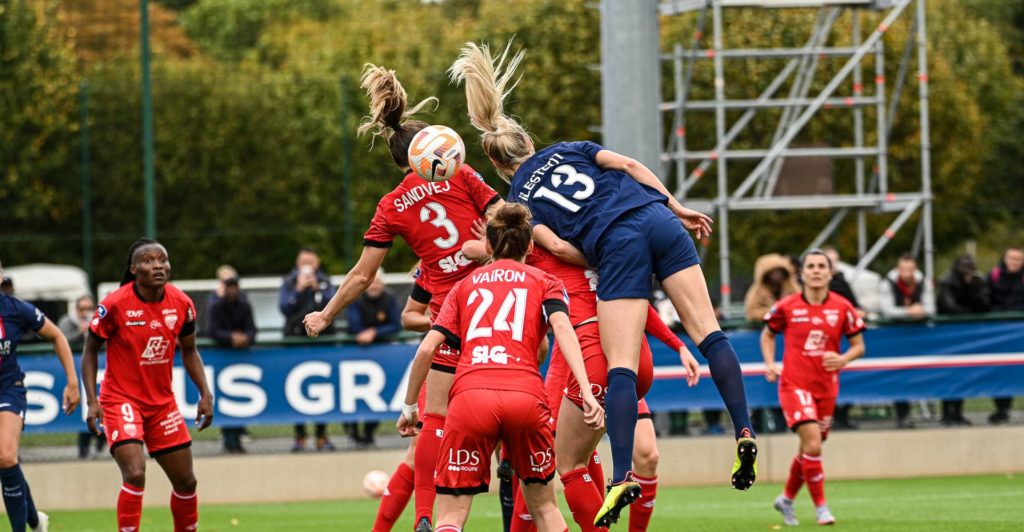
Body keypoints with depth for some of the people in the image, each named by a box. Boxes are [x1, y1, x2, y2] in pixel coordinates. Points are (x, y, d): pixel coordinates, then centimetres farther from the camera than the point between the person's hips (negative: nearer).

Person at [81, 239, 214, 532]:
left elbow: (189, 351, 11)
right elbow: (90, 351, -6)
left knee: (186, 482, 9)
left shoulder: (181, 303, -4)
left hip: (162, 402, 5)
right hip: (121, 399, -5)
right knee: (135, 474, -23)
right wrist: (92, 401, -14)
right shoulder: (115, 304, -17)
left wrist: (205, 393, 3)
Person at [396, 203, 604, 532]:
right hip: (525, 394, 0)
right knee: (543, 504, 20)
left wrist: (409, 407, 23)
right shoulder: (545, 282, 21)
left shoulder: (466, 285, 24)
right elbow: (561, 326, 0)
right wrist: (587, 392, -10)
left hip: (469, 395, 0)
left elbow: (426, 349, 14)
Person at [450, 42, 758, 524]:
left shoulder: (518, 199, 17)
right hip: (657, 219, 4)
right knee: (707, 330, 2)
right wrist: (677, 208, 18)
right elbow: (628, 165, 14)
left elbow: (558, 248, 3)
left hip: (616, 246, -4)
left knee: (620, 366, -7)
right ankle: (744, 433, -12)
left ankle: (622, 476, -18)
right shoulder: (568, 150, 27)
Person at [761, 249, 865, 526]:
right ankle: (820, 506, -8)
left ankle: (786, 499, 37)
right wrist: (770, 364, -4)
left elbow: (859, 346, 4)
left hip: (826, 387, 3)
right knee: (813, 444, -19)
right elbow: (768, 334, 12)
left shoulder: (842, 308, -3)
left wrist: (843, 359, -17)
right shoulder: (786, 307, -6)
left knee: (810, 449, 14)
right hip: (794, 384, -3)